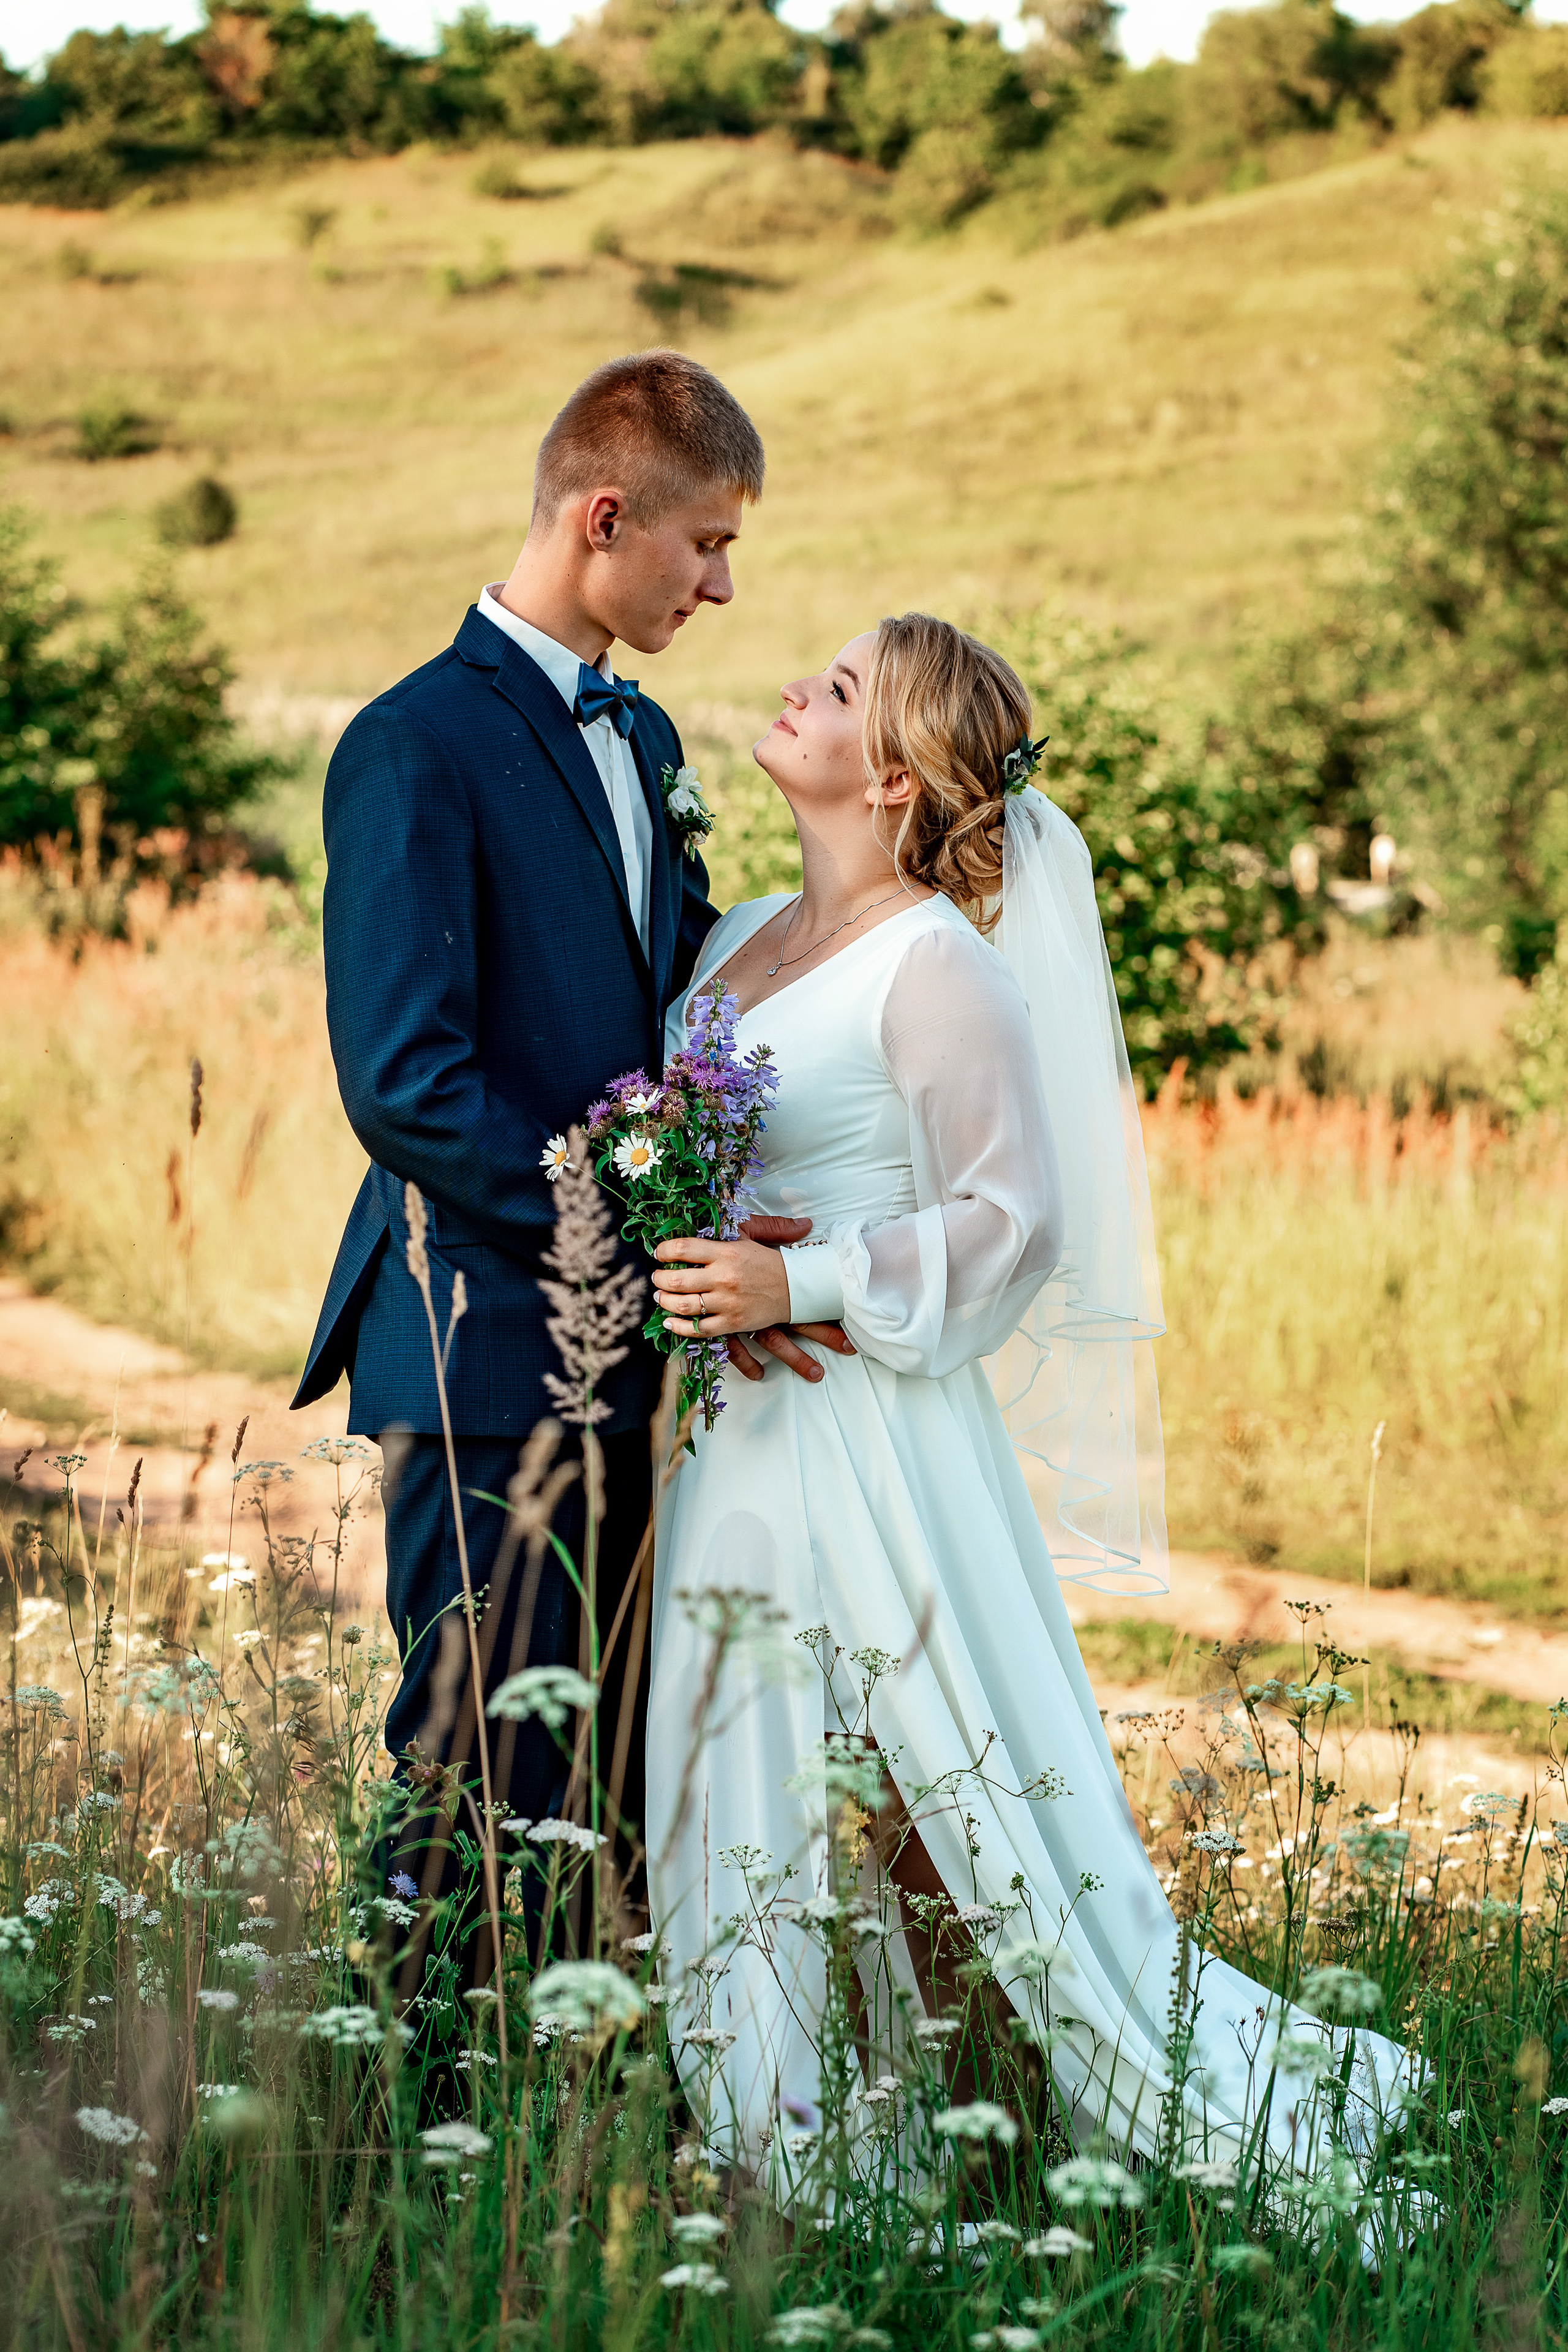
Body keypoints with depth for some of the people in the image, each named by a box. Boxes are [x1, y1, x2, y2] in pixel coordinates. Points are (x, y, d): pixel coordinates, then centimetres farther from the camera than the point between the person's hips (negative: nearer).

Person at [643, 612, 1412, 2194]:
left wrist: (801, 1288, -19)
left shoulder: (935, 965, -11)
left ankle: (1246, 2111, 8)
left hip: (873, 1438, -8)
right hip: (731, 1440, 8)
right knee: (749, 1817, 8)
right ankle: (794, 2162, 18)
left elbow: (1016, 1221, -13)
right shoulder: (737, 940, 13)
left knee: (955, 1804, -5)